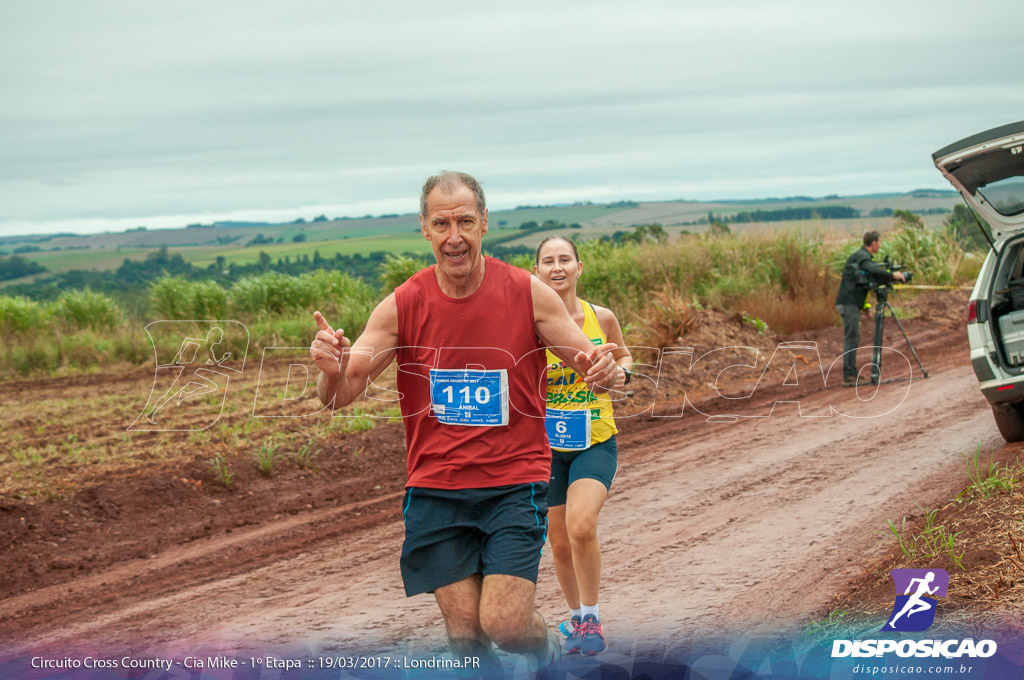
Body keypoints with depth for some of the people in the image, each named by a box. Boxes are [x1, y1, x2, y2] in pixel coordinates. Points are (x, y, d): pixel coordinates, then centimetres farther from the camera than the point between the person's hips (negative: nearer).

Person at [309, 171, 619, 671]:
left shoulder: (528, 293, -5)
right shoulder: (402, 306, -3)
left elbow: (591, 367, 1)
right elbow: (338, 397, -5)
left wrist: (604, 370, -24)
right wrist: (332, 370, -30)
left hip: (515, 484, -1)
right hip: (435, 492, 1)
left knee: (504, 624, -13)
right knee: (465, 637, -1)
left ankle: (545, 649, 22)